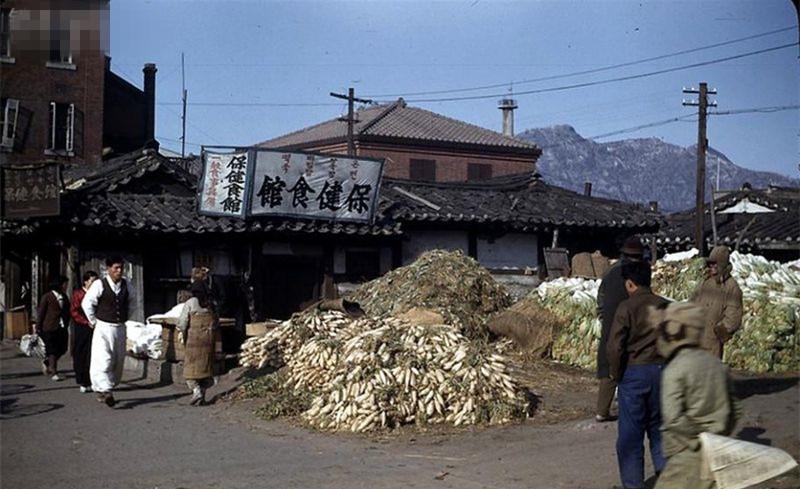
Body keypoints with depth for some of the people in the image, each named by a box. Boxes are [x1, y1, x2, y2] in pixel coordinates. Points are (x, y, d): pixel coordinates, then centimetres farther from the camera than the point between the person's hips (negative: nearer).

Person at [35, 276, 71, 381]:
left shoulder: (64, 297, 14)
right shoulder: (47, 297, -6)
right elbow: (41, 312, -5)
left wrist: (66, 325, 16)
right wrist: (38, 327, -6)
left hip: (61, 328, 7)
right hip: (50, 328, -7)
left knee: (62, 349, 7)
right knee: (52, 350, -1)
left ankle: (46, 363, 30)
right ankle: (53, 372, 7)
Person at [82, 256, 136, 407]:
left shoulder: (126, 285, 4)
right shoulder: (100, 285, -10)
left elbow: (132, 302, 22)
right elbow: (86, 303, -2)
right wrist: (94, 321, 1)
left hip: (120, 328, 5)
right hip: (103, 328, -5)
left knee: (118, 361, 7)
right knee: (103, 360, -15)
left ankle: (100, 389, 20)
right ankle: (105, 391, -18)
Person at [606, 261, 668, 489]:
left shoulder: (626, 307, -12)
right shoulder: (666, 306, 2)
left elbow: (615, 346, -15)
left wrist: (615, 372, -1)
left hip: (634, 373, -4)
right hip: (662, 371, 5)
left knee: (631, 432, 5)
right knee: (658, 427, 18)